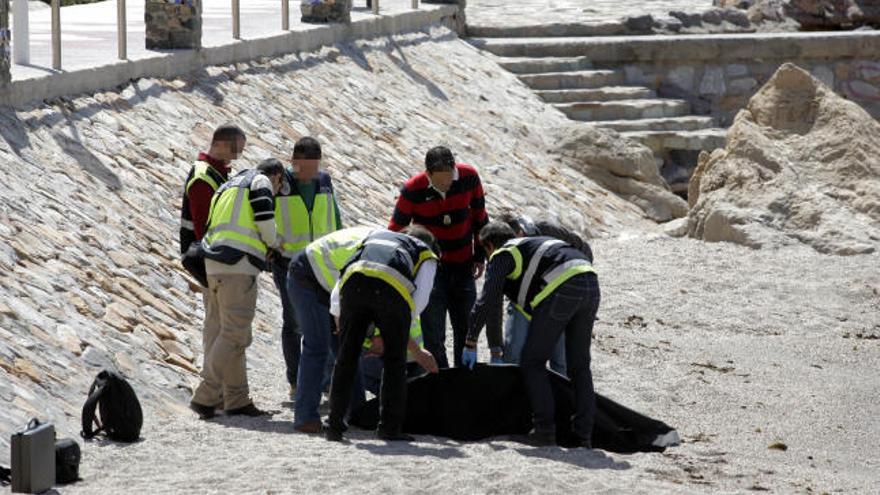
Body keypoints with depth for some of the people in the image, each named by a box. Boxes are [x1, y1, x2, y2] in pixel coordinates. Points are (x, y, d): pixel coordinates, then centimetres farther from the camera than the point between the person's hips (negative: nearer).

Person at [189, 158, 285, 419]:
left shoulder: (228, 186, 29)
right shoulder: (261, 182, 4)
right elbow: (265, 219, -9)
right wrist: (272, 243, 11)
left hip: (214, 265, 9)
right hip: (238, 266, -9)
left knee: (224, 331, 13)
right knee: (234, 335, -9)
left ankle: (237, 399, 16)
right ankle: (205, 397, -15)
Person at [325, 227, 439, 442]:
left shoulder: (375, 236, 41)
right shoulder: (427, 255, 31)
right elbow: (419, 301, 16)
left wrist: (338, 317, 47)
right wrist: (386, 336, 23)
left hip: (353, 283, 3)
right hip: (393, 290, -3)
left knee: (346, 357, 11)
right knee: (394, 360, 11)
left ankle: (334, 424, 10)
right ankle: (390, 426, 9)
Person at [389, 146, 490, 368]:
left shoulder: (469, 177, -12)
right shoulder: (413, 190, -20)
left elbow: (479, 216, 5)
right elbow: (395, 232, -9)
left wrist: (480, 256, 8)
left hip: (463, 267, 3)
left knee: (466, 329, 12)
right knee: (433, 336, -7)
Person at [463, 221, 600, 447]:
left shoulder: (502, 254, 13)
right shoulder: (532, 245, 37)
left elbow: (488, 301, 2)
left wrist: (471, 343, 6)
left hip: (562, 289, -7)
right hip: (591, 282, 7)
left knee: (532, 363, 4)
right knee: (579, 365, 15)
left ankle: (545, 430, -2)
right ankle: (584, 434, 13)